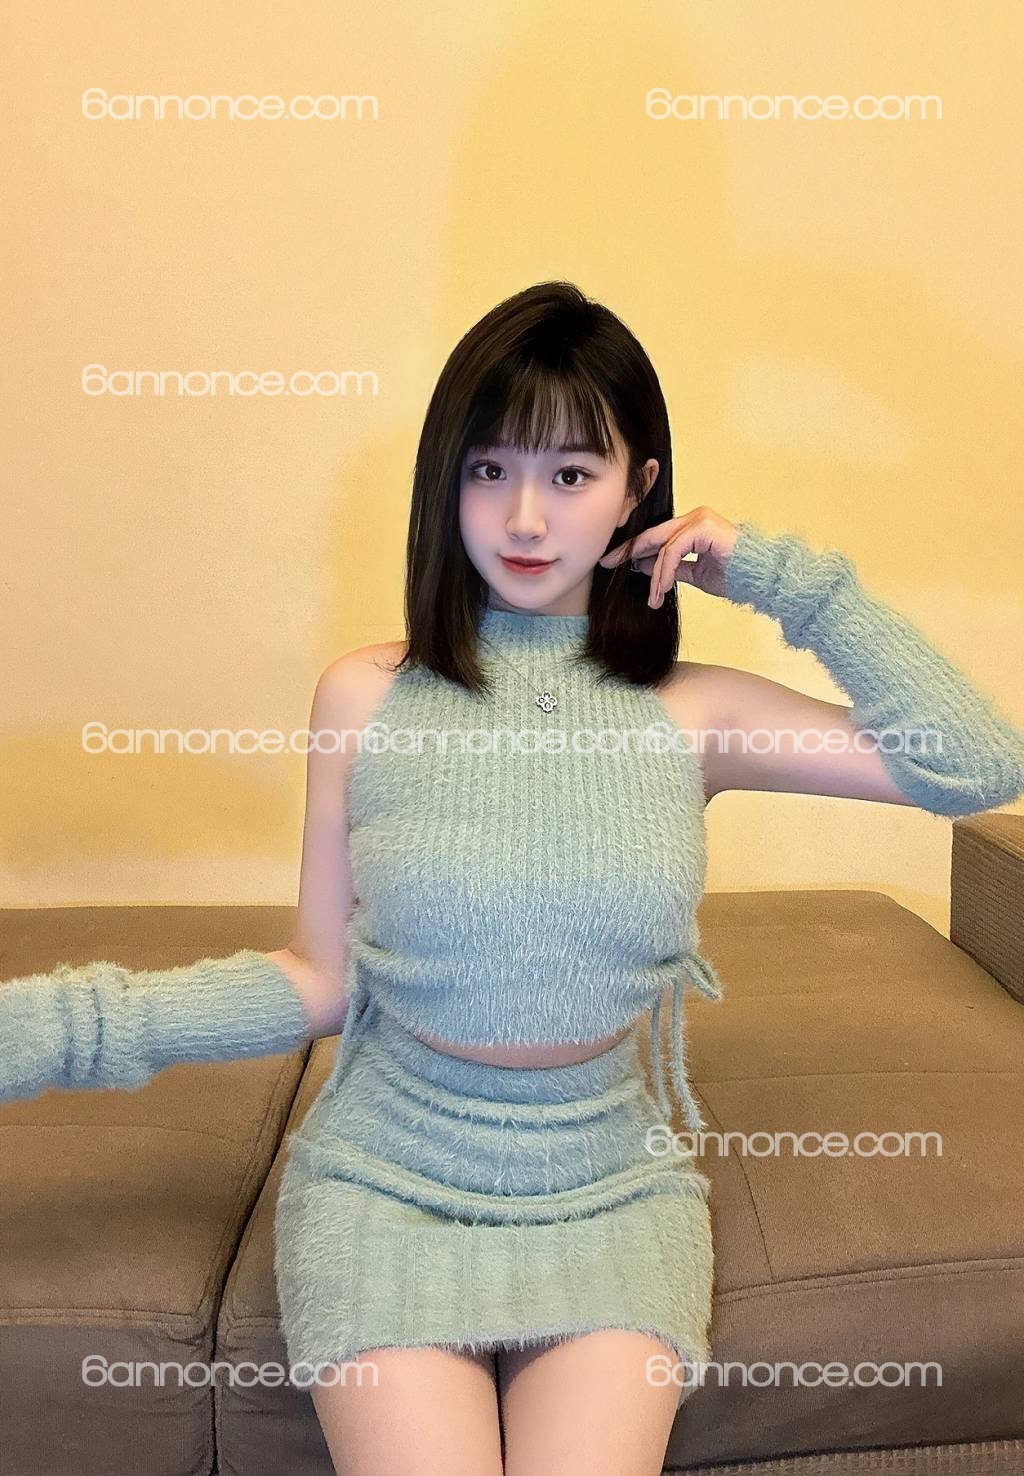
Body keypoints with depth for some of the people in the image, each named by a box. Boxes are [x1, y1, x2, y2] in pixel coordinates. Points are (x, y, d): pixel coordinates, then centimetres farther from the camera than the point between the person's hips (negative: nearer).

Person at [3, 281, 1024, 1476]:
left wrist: (780, 577, -9)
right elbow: (322, 983, -4)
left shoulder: (691, 716, -5)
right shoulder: (366, 699, -7)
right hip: (386, 1185, 0)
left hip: (610, 1196, 1)